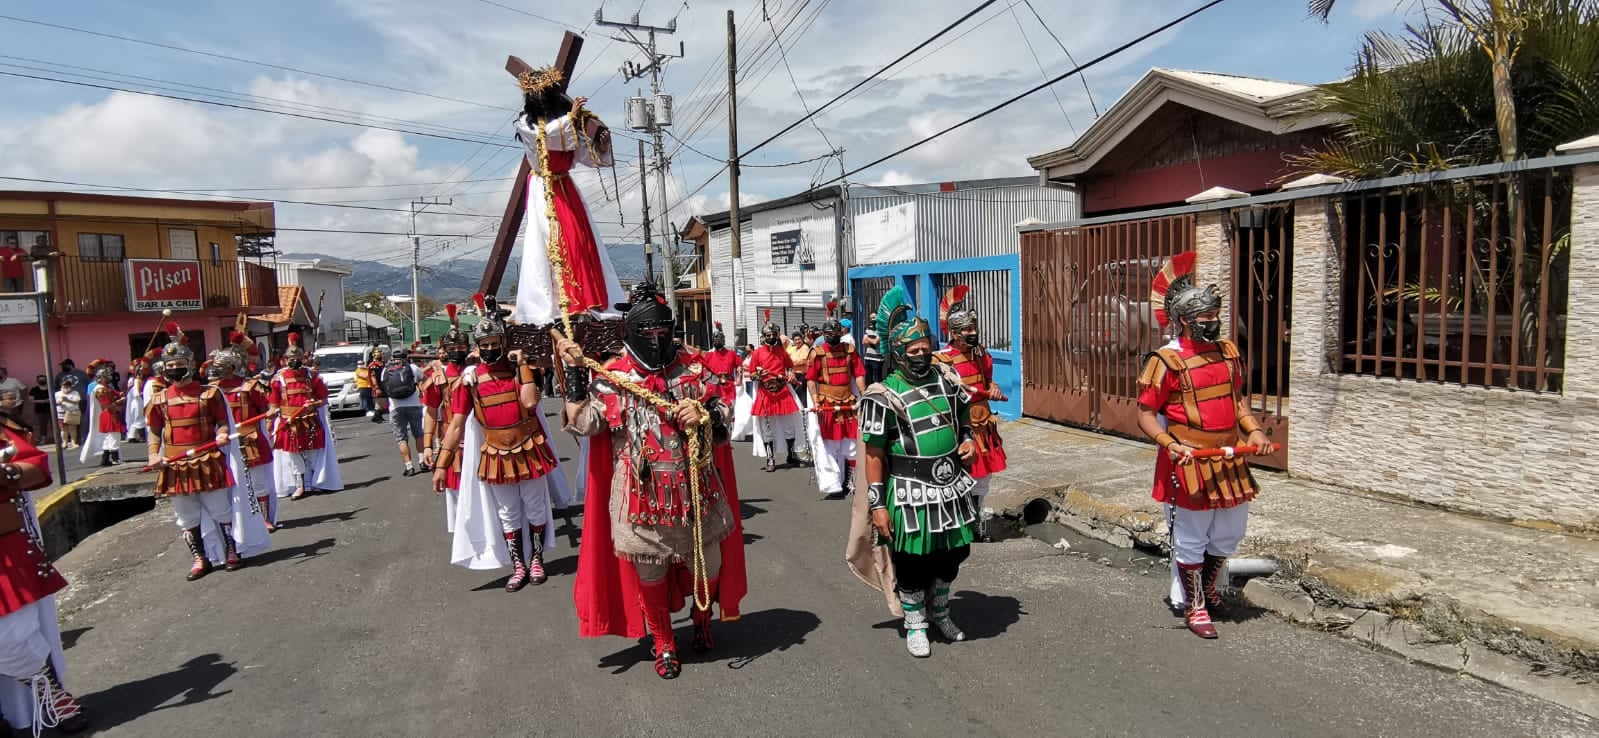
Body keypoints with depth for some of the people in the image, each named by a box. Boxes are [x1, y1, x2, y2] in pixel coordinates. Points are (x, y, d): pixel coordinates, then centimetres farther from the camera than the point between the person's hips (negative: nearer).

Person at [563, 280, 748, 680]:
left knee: (707, 564, 14)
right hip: (642, 493, -1)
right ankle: (663, 642, 36)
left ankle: (702, 616, 47)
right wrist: (575, 370, -14)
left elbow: (724, 413, 7)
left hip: (695, 489, 2)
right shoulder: (612, 377, -3)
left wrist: (703, 416, -15)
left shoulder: (692, 369, 2)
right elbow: (583, 423, -12)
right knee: (649, 571, 12)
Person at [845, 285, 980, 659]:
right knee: (912, 561, 7)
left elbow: (963, 416, 21)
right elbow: (874, 454, -13)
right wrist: (877, 504, -14)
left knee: (951, 553, 18)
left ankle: (939, 610, 43)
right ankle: (915, 624, 30)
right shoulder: (883, 396, -15)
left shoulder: (945, 378, 3)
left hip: (952, 485, 6)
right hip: (911, 491, -6)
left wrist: (968, 440, 1)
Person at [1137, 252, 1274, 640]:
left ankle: (1208, 587, 44)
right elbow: (1145, 414, -13)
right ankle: (1193, 605, 26)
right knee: (1191, 540, 7)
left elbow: (1236, 399, 17)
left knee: (1230, 533, 19)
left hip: (1230, 459, 7)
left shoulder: (1228, 351, 5)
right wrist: (1170, 444, -28)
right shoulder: (1166, 360, -15)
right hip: (1190, 463, -6)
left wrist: (1254, 430, 1)